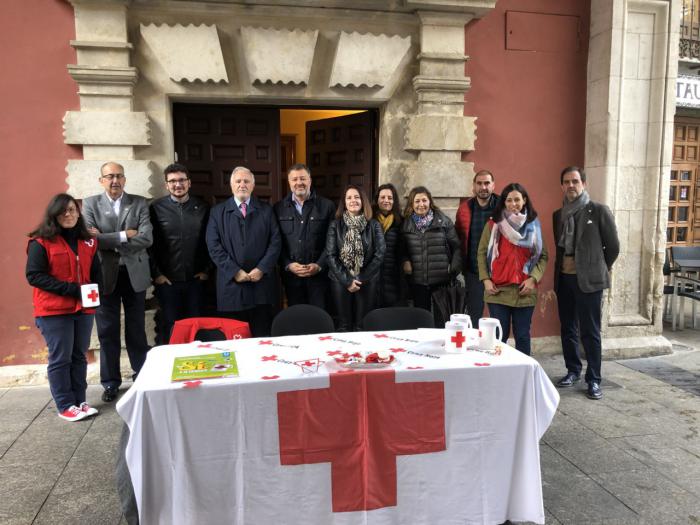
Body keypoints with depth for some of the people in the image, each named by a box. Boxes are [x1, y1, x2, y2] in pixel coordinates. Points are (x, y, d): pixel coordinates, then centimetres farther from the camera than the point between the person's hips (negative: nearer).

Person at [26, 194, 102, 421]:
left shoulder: (88, 241, 11)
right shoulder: (41, 242, -6)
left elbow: (95, 272, 16)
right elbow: (34, 275, -12)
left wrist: (95, 290, -5)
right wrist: (71, 289, -18)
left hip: (83, 308, 5)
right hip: (54, 310, -5)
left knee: (79, 356, 11)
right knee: (60, 358, 1)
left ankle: (79, 401, 21)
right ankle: (65, 406, 11)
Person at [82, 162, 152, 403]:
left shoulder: (139, 203, 2)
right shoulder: (90, 204, 2)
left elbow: (146, 238, -11)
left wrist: (107, 240, -13)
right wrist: (125, 235, -14)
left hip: (134, 274, 0)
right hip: (105, 275, 0)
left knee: (137, 329, 10)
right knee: (107, 331, 7)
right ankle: (111, 382, 20)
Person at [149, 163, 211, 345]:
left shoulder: (202, 207, 5)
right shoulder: (156, 208, -1)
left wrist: (206, 269, 4)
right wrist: (156, 273, -4)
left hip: (195, 280, 2)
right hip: (167, 280, -1)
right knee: (168, 327, 6)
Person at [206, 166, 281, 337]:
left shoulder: (266, 210, 11)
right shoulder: (218, 212, 8)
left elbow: (275, 241, 4)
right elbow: (213, 246, 0)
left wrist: (262, 269, -8)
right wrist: (235, 271, -9)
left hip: (261, 282, 1)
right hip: (231, 283, 0)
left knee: (262, 336, 4)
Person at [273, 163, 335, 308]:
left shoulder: (326, 206, 2)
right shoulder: (279, 208, 7)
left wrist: (319, 265, -9)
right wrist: (288, 265, -6)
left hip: (319, 273, -1)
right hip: (291, 274, 2)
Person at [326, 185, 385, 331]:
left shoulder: (374, 225, 3)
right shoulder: (335, 225, 2)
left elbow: (379, 254, -3)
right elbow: (330, 255, -4)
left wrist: (361, 279, -9)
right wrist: (347, 280, -11)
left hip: (367, 282, 0)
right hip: (341, 281, 0)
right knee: (344, 325, 4)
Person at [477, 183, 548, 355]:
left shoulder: (533, 225, 8)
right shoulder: (493, 224, 4)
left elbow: (543, 255, 6)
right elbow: (482, 253, 4)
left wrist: (533, 278, -7)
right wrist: (485, 280, -6)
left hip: (524, 291, 1)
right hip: (498, 290, -1)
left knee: (522, 335, 8)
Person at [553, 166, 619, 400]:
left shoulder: (599, 211, -4)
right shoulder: (558, 215, 11)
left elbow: (613, 246, 1)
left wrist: (599, 269, 9)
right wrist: (559, 272, 12)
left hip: (589, 280, -5)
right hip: (564, 279, 5)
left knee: (590, 332, -1)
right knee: (568, 329, 12)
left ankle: (594, 380, 9)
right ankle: (573, 371, 26)